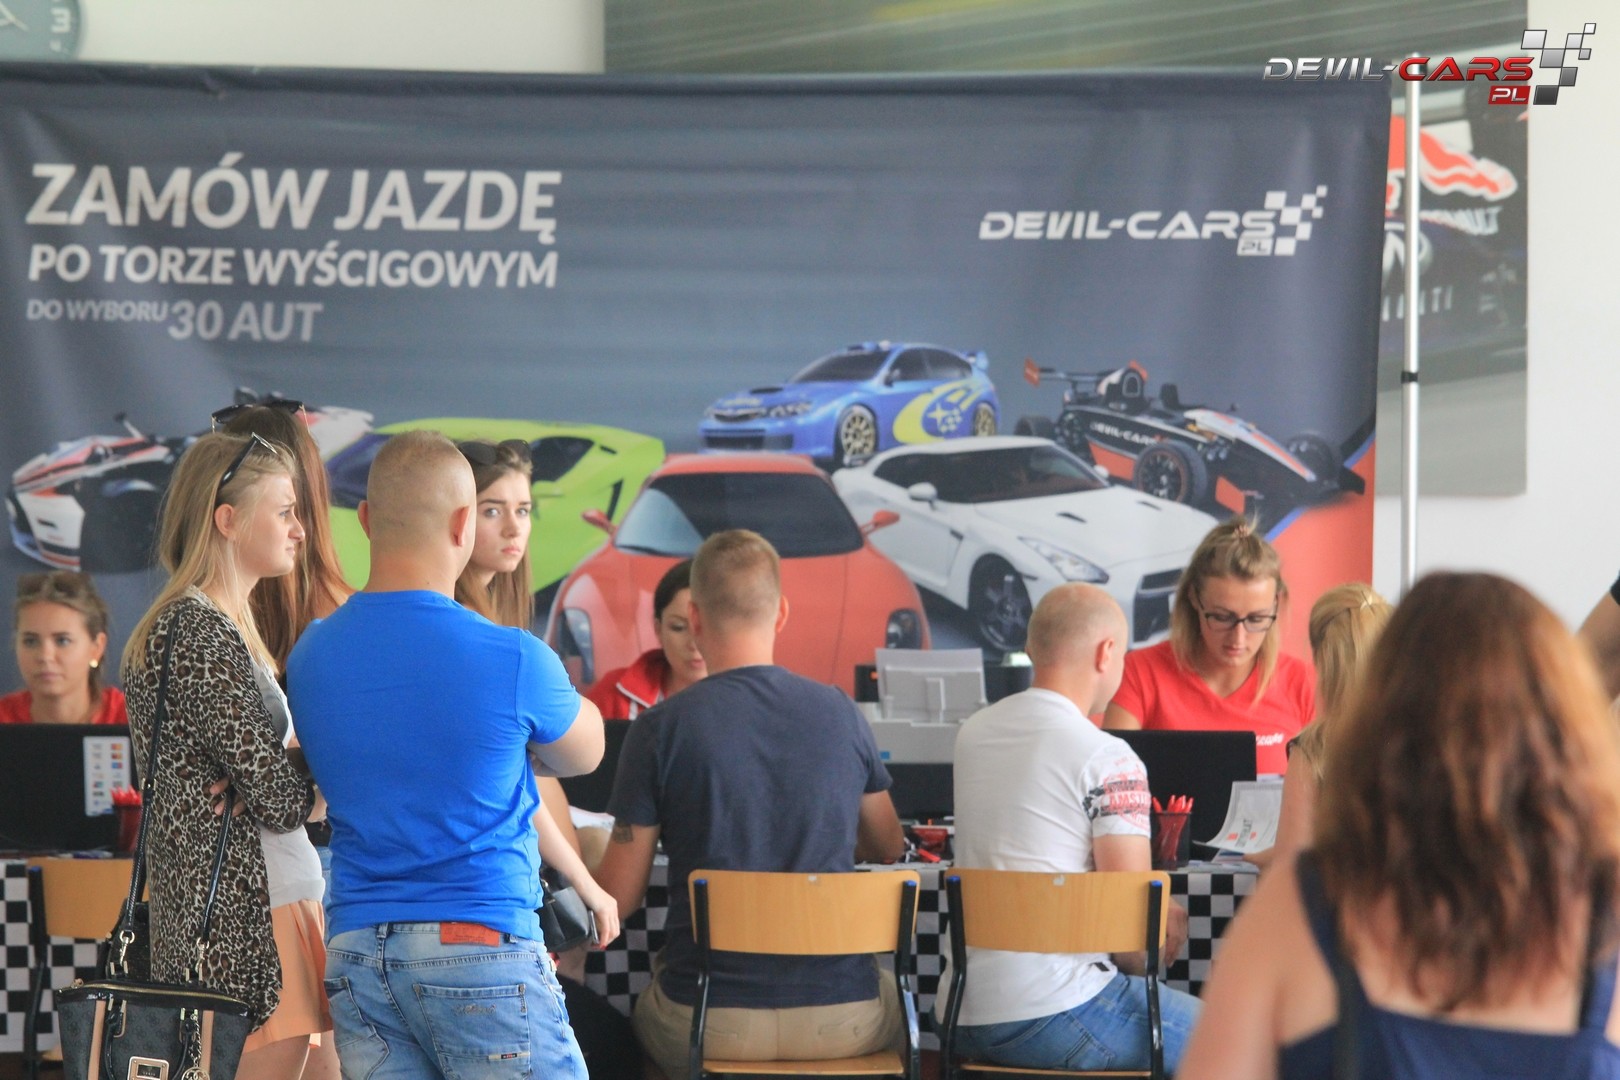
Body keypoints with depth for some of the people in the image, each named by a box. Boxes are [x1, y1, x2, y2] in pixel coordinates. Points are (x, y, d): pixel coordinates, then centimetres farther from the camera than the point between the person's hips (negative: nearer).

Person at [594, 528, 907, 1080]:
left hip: (707, 1026, -2)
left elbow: (618, 897, -2)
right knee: (897, 998, 33)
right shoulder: (840, 713, 1)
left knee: (647, 1008, 31)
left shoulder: (660, 728, -6)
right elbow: (888, 845, 19)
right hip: (842, 1021, 2)